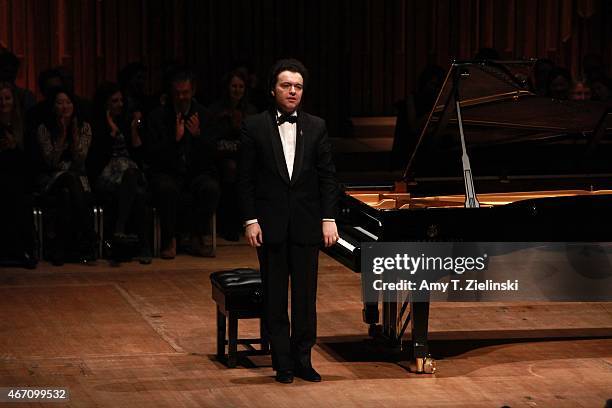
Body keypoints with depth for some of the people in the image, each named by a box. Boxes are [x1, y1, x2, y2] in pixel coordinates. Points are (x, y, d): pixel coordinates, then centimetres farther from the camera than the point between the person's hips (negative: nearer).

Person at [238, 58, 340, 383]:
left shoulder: (316, 128, 5)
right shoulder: (255, 127, -1)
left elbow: (327, 176, 5)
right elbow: (246, 179, -1)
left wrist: (329, 219, -3)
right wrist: (250, 220, -8)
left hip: (306, 225, 2)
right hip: (270, 224, -1)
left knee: (306, 296, 4)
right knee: (275, 297, 4)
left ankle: (303, 360, 12)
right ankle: (283, 363, 10)